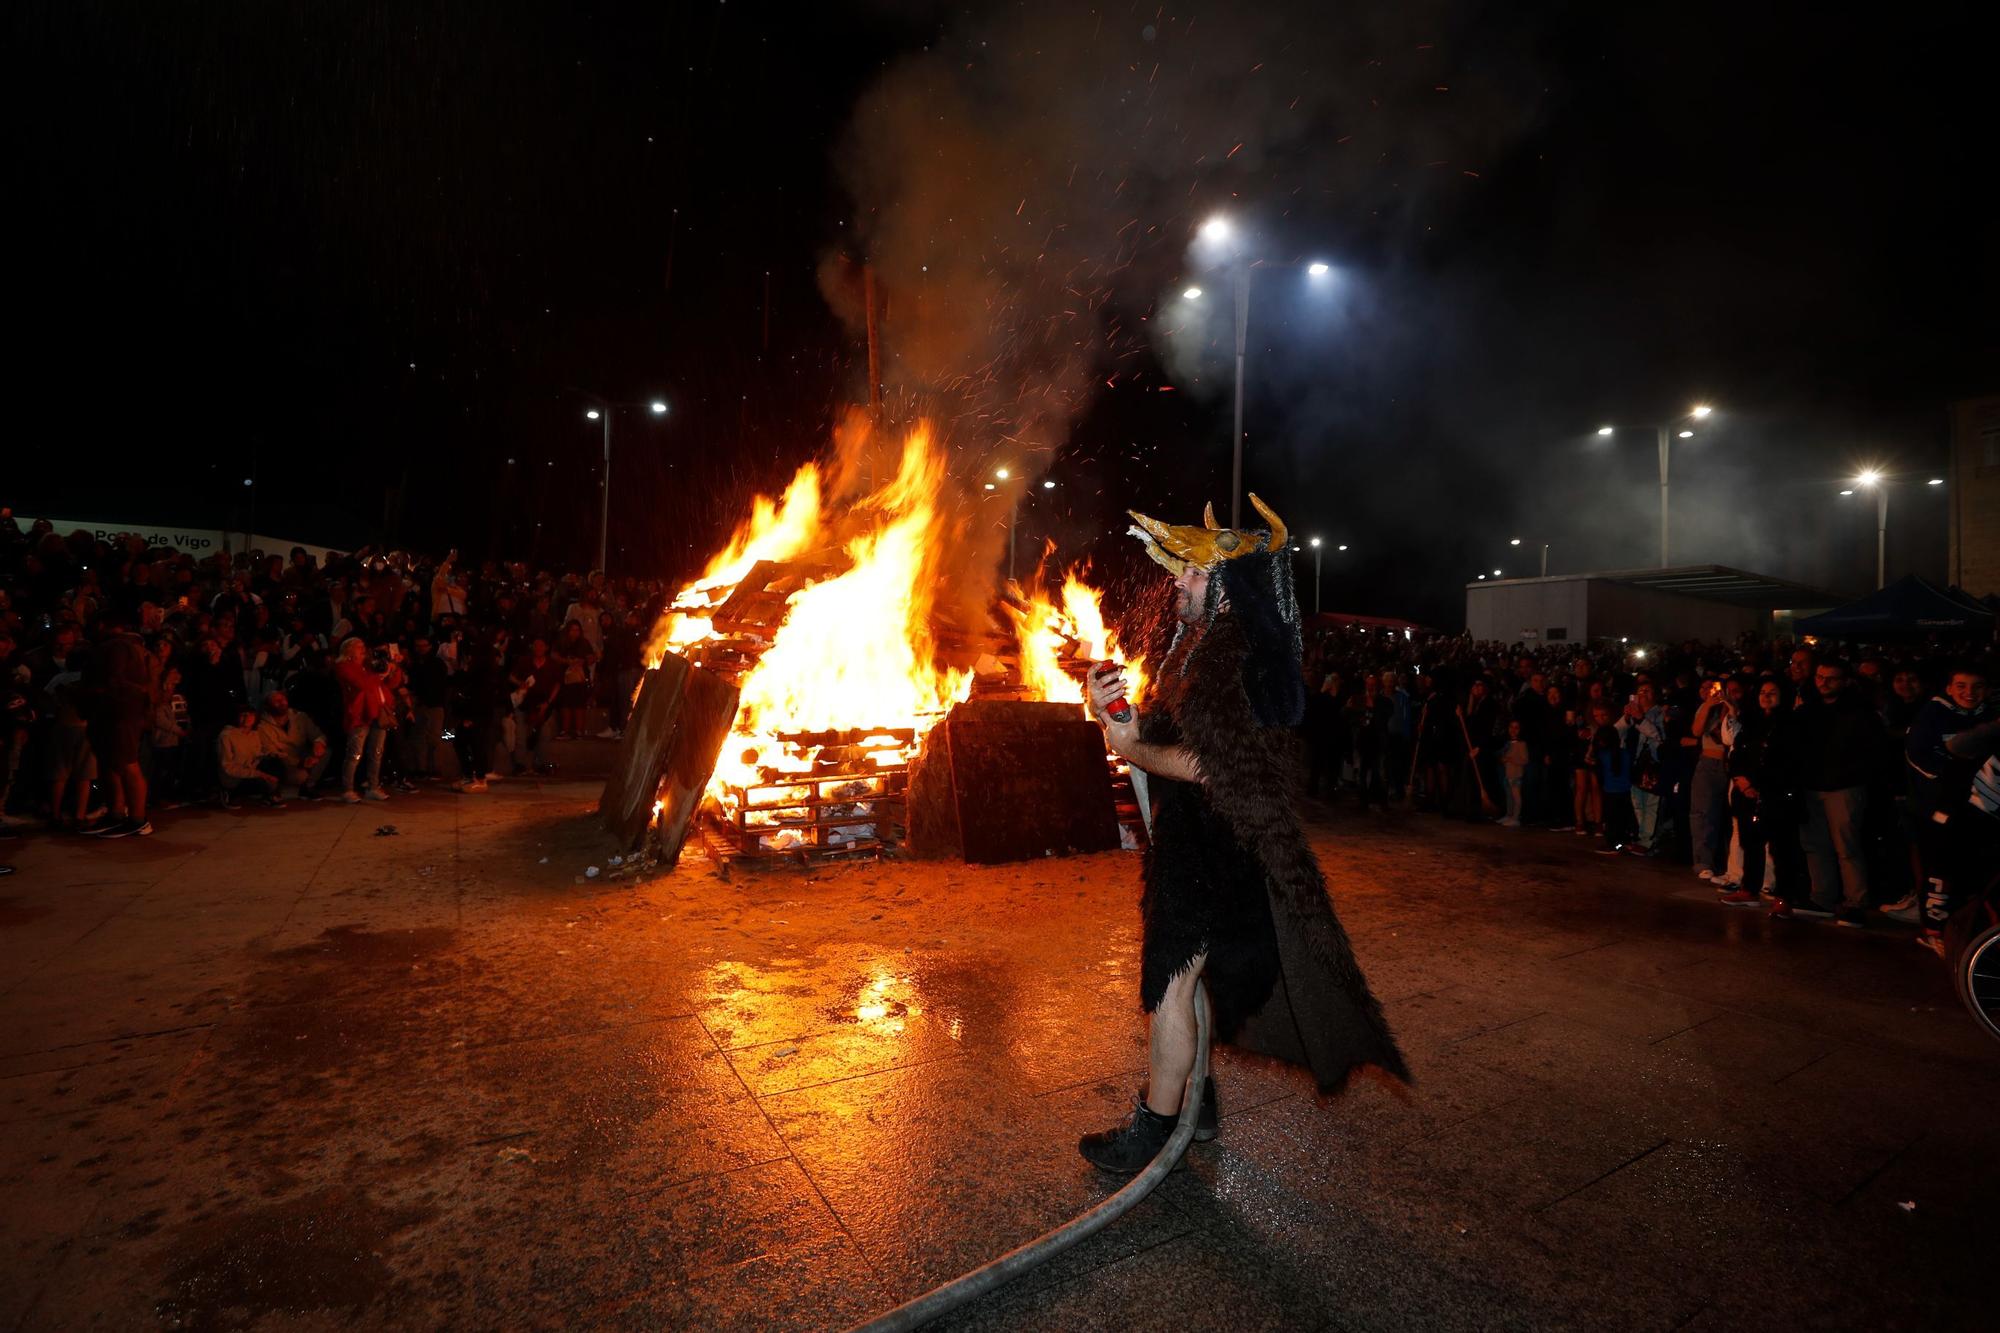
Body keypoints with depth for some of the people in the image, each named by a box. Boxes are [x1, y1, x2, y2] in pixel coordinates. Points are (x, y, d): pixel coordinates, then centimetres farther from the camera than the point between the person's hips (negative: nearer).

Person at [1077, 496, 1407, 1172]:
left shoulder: (1245, 660, -20)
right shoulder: (1195, 648, 10)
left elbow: (1214, 766, -26)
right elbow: (1162, 732, 16)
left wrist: (1133, 750, -15)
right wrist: (1114, 711, -1)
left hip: (1217, 844, -10)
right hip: (1187, 837, 10)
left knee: (1171, 978, -2)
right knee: (1183, 970, 20)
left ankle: (1153, 1127, 14)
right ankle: (1194, 1095, 37)